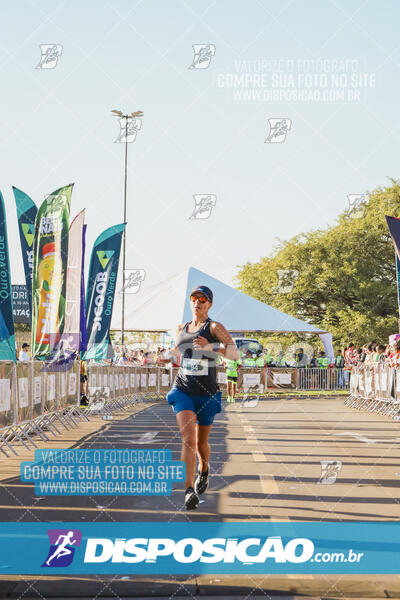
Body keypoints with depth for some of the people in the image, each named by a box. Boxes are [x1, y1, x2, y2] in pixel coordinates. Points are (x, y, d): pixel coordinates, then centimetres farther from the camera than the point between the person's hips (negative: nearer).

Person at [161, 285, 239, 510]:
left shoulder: (215, 327, -6)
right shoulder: (182, 329, 9)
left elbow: (235, 354, -20)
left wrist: (210, 346, -33)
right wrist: (166, 356, 9)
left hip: (207, 394, -2)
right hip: (182, 391, 2)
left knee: (201, 443, 13)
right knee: (188, 437, -19)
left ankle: (204, 470, 47)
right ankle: (189, 491, -23)